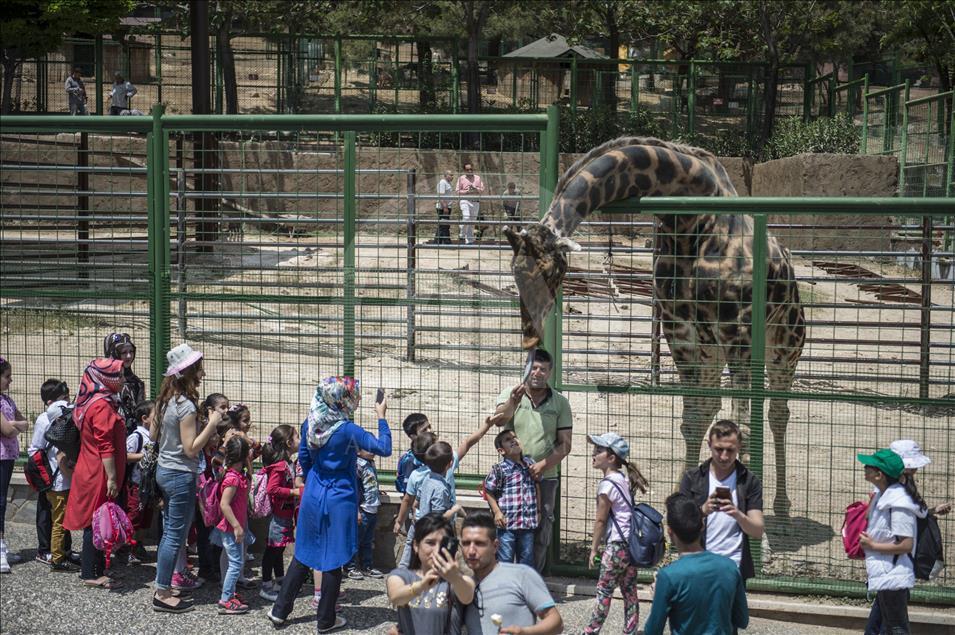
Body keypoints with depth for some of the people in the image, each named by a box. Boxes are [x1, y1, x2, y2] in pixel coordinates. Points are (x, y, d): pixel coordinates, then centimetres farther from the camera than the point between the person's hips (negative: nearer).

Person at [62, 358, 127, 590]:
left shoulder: (91, 403, 14)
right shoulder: (102, 406, -17)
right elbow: (105, 446, -21)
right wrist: (112, 478, -20)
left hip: (89, 472, 10)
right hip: (99, 474, -10)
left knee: (94, 522, 14)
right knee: (96, 522, -4)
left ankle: (95, 568, 20)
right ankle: (91, 574, 0)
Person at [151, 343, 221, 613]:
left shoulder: (165, 400, 4)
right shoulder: (185, 406, -22)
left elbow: (153, 436, 14)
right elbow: (191, 449, -22)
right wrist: (212, 423, -20)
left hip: (163, 470, 9)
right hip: (181, 476, -9)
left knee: (169, 532, 19)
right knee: (176, 535, -2)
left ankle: (170, 577, 29)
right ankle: (163, 594, 2)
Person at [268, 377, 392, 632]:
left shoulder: (310, 425, -1)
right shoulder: (347, 430, -18)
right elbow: (384, 448, -14)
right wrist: (381, 418, -5)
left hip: (312, 498, 5)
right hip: (339, 502, -5)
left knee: (303, 554, 16)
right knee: (333, 560, 5)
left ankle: (280, 610, 21)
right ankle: (326, 620, 14)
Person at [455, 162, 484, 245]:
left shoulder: (477, 178, 15)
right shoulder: (461, 178, 6)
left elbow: (482, 189, 11)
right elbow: (457, 190, 0)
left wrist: (475, 188, -8)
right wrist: (467, 191, -12)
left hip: (475, 202, 3)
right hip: (465, 200, -3)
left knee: (472, 221, 4)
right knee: (466, 218, -22)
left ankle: (469, 240, 10)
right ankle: (462, 235, -4)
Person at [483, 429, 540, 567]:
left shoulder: (530, 464, 6)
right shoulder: (498, 469, -9)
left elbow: (537, 486, 18)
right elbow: (489, 492, -4)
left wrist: (538, 510, 17)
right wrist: (497, 512, -10)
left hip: (528, 522, 5)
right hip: (507, 522, -5)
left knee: (527, 559, 13)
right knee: (505, 560, 0)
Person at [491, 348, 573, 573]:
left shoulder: (560, 403, 3)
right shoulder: (510, 394, 0)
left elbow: (565, 444, 2)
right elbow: (500, 419, -21)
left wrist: (543, 465, -15)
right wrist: (512, 402, -42)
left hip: (545, 478, 1)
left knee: (541, 533, 4)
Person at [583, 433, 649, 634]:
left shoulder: (607, 484, -14)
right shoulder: (624, 478, 10)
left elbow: (600, 520, -10)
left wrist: (593, 549, -4)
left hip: (616, 544, -8)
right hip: (631, 542, 8)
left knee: (604, 590, 1)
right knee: (629, 591, 9)